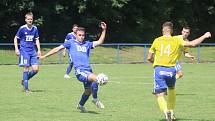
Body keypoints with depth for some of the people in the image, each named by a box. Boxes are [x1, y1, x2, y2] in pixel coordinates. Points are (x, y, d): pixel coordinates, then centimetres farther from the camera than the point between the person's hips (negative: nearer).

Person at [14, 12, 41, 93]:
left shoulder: (35, 28, 6)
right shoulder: (22, 28, -5)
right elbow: (16, 38, 3)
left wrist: (39, 50, 8)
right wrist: (16, 49, -6)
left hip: (33, 51, 4)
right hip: (24, 51, -4)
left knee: (36, 69, -3)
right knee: (26, 68, -8)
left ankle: (24, 80, 19)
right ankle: (26, 88, 0)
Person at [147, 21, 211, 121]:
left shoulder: (157, 41, 6)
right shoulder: (176, 40, 4)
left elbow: (149, 58, 8)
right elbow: (192, 44, 3)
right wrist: (204, 36, 17)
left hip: (159, 69, -1)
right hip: (171, 69, 1)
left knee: (160, 95, -1)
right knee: (171, 89, 30)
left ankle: (166, 111, -30)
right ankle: (171, 112, 30)